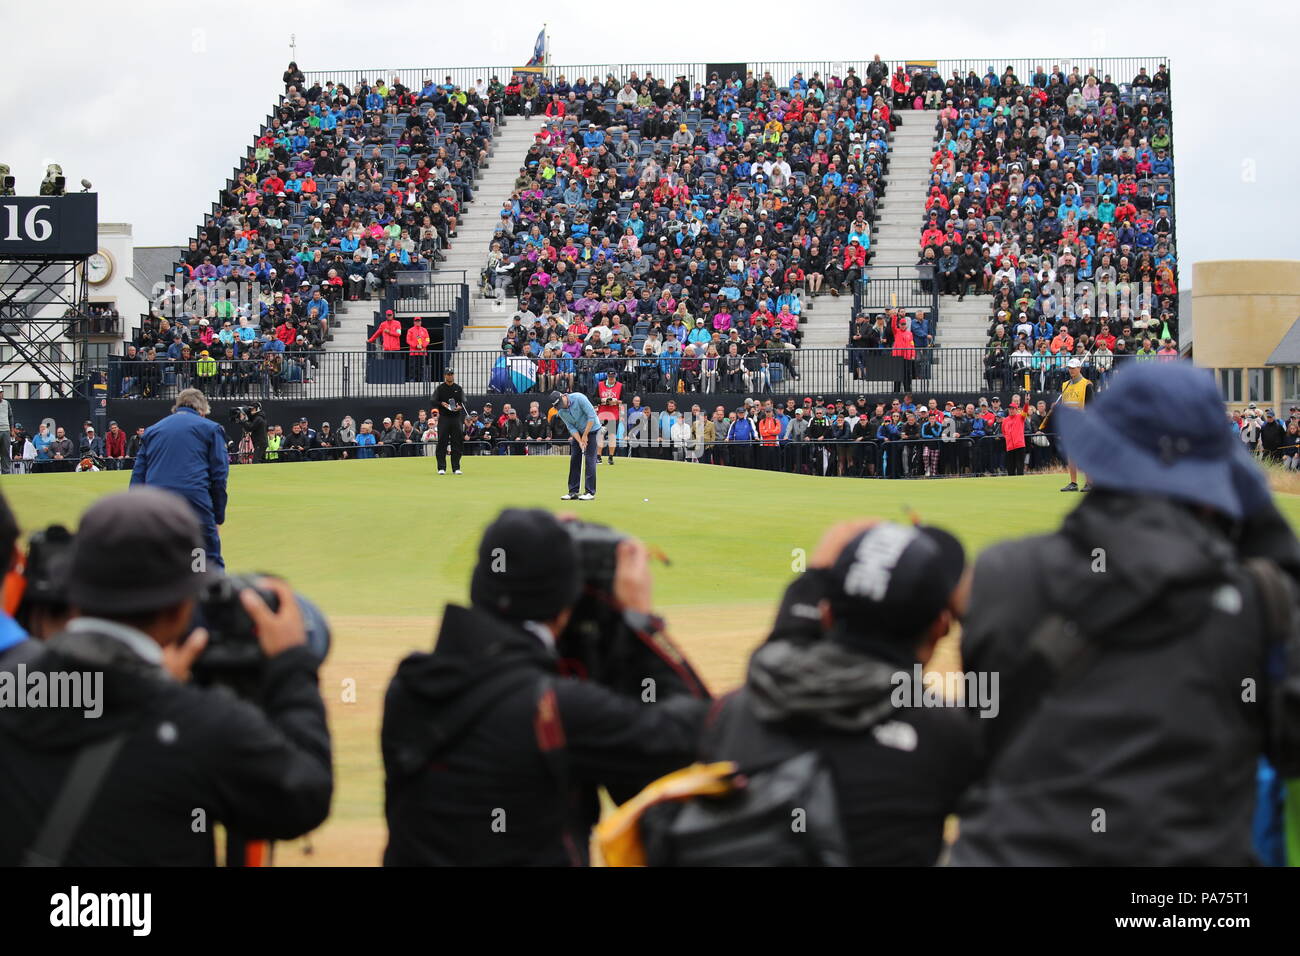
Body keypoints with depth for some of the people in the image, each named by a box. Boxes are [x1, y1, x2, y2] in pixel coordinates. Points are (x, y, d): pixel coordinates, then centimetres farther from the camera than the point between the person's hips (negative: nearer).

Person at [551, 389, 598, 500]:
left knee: (590, 460, -10)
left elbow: (592, 416, -24)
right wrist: (580, 441, -20)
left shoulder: (579, 398, -25)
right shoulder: (560, 411, -7)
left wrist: (585, 435, -19)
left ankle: (590, 492, -8)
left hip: (591, 430, -6)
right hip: (578, 433, 6)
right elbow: (571, 428, -6)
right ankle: (573, 491, 8)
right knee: (574, 460, 2)